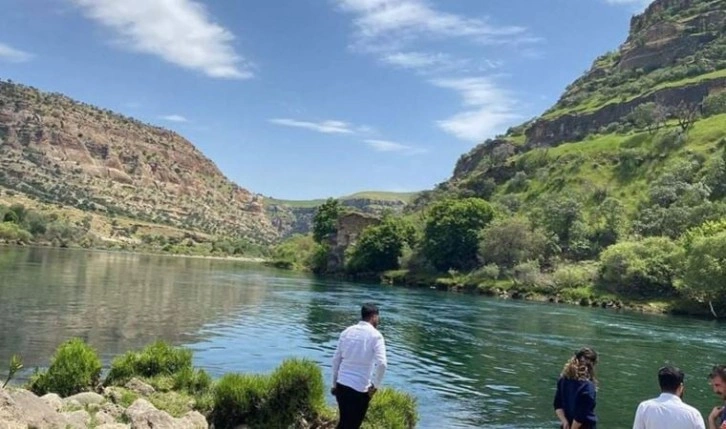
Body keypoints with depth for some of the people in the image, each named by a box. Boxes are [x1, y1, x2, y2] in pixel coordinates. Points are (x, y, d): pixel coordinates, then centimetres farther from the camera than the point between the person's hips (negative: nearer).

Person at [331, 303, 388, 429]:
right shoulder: (375, 335, -9)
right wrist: (375, 386, -8)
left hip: (341, 384, 5)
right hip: (360, 388, -5)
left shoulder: (347, 332, 6)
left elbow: (336, 360, 9)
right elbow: (382, 364, -20)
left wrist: (334, 383, 16)